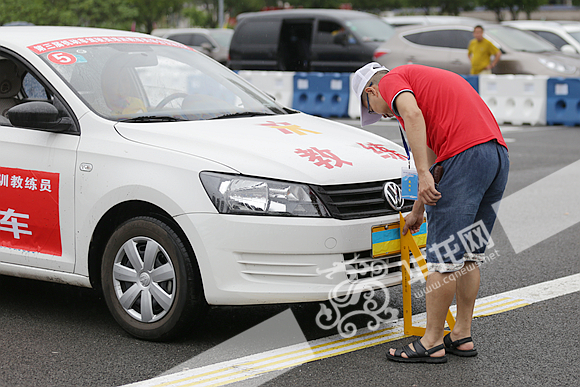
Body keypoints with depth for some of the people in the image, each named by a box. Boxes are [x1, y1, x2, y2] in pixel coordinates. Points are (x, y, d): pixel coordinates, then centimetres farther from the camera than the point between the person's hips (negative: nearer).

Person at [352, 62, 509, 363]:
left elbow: (412, 114, -16)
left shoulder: (391, 81, 8)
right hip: (498, 151, 9)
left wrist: (423, 173, -21)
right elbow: (432, 153, 39)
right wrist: (417, 209, 45)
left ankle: (432, 343, 5)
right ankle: (462, 336, 22)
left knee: (443, 254, -2)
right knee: (468, 254, 17)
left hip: (465, 154, -9)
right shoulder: (425, 79, 34)